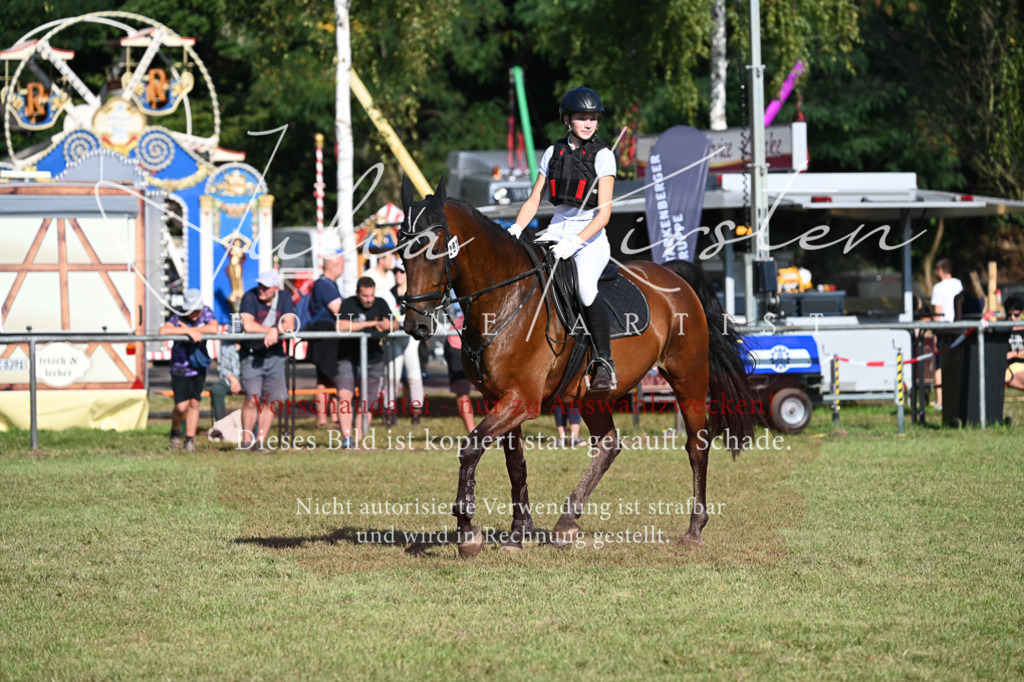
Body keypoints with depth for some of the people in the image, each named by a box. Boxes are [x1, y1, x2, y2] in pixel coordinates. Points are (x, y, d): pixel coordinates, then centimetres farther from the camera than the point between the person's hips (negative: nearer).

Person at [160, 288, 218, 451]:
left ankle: (190, 439, 14)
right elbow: (164, 331, -34)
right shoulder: (179, 317, -17)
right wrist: (189, 332, -35)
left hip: (199, 368, 3)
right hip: (180, 368, -3)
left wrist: (191, 329, -24)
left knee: (194, 403, 4)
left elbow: (214, 329, -24)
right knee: (182, 406, -9)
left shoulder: (206, 313, -6)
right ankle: (175, 432, 20)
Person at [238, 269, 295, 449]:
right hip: (252, 355, -4)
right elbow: (248, 326, -19)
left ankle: (260, 439, 6)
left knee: (271, 399, -1)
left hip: (274, 355, 4)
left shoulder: (284, 299, 2)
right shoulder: (250, 297, -10)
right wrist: (271, 330, -11)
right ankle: (246, 439, -4)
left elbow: (290, 326, -7)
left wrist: (275, 331, -25)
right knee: (253, 398, -14)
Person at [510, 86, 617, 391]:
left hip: (591, 236, -5)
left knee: (585, 286, -34)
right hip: (557, 230, 5)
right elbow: (534, 200, 12)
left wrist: (576, 242, -23)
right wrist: (516, 228, -7)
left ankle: (605, 363, -24)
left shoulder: (602, 155, -4)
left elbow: (604, 213, -10)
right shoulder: (554, 153, 9)